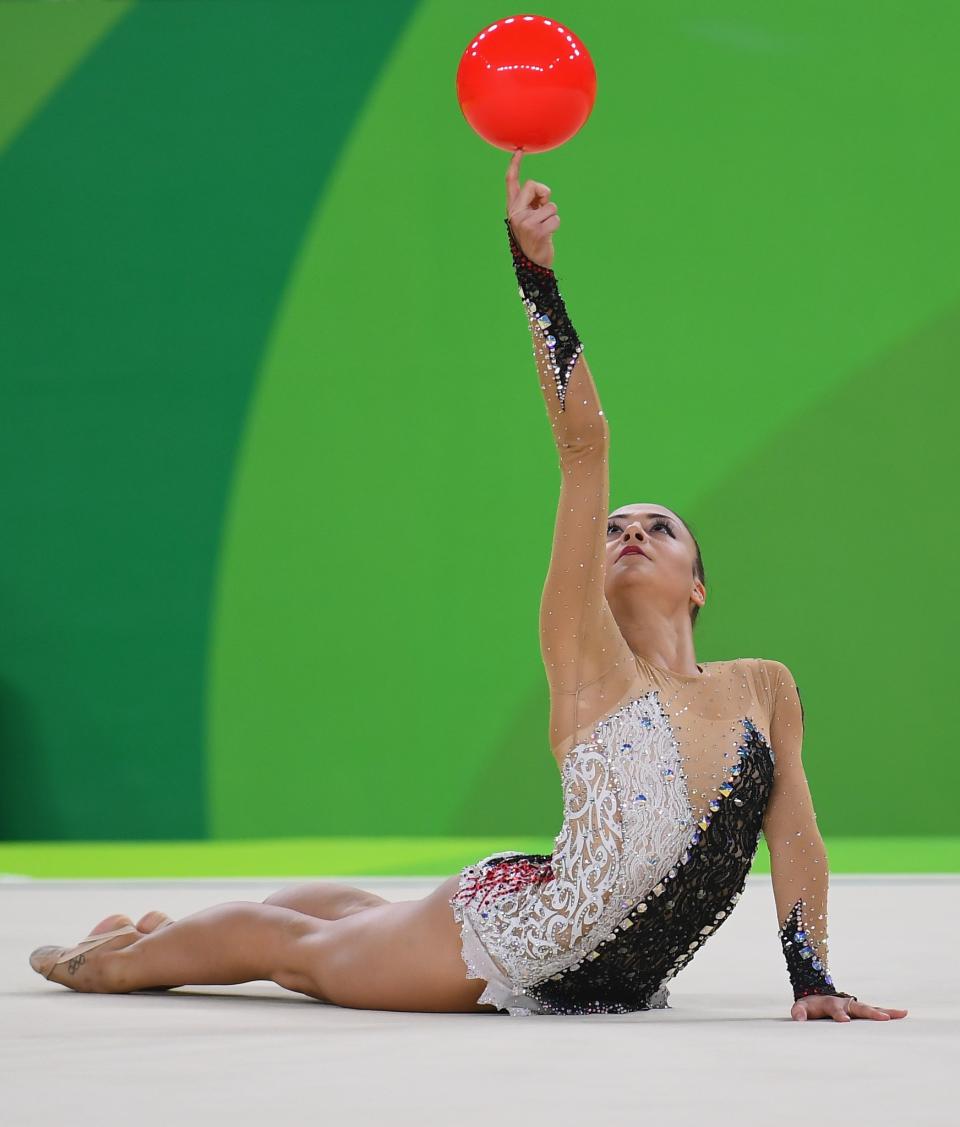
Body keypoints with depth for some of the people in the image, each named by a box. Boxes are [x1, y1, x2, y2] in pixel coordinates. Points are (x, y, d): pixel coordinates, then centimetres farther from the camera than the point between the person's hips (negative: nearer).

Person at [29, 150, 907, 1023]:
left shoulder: (764, 688, -4)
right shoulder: (588, 658, -13)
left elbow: (795, 838, 3)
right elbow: (583, 452, -19)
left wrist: (814, 980, -3)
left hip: (616, 985, 4)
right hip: (502, 939, -4)